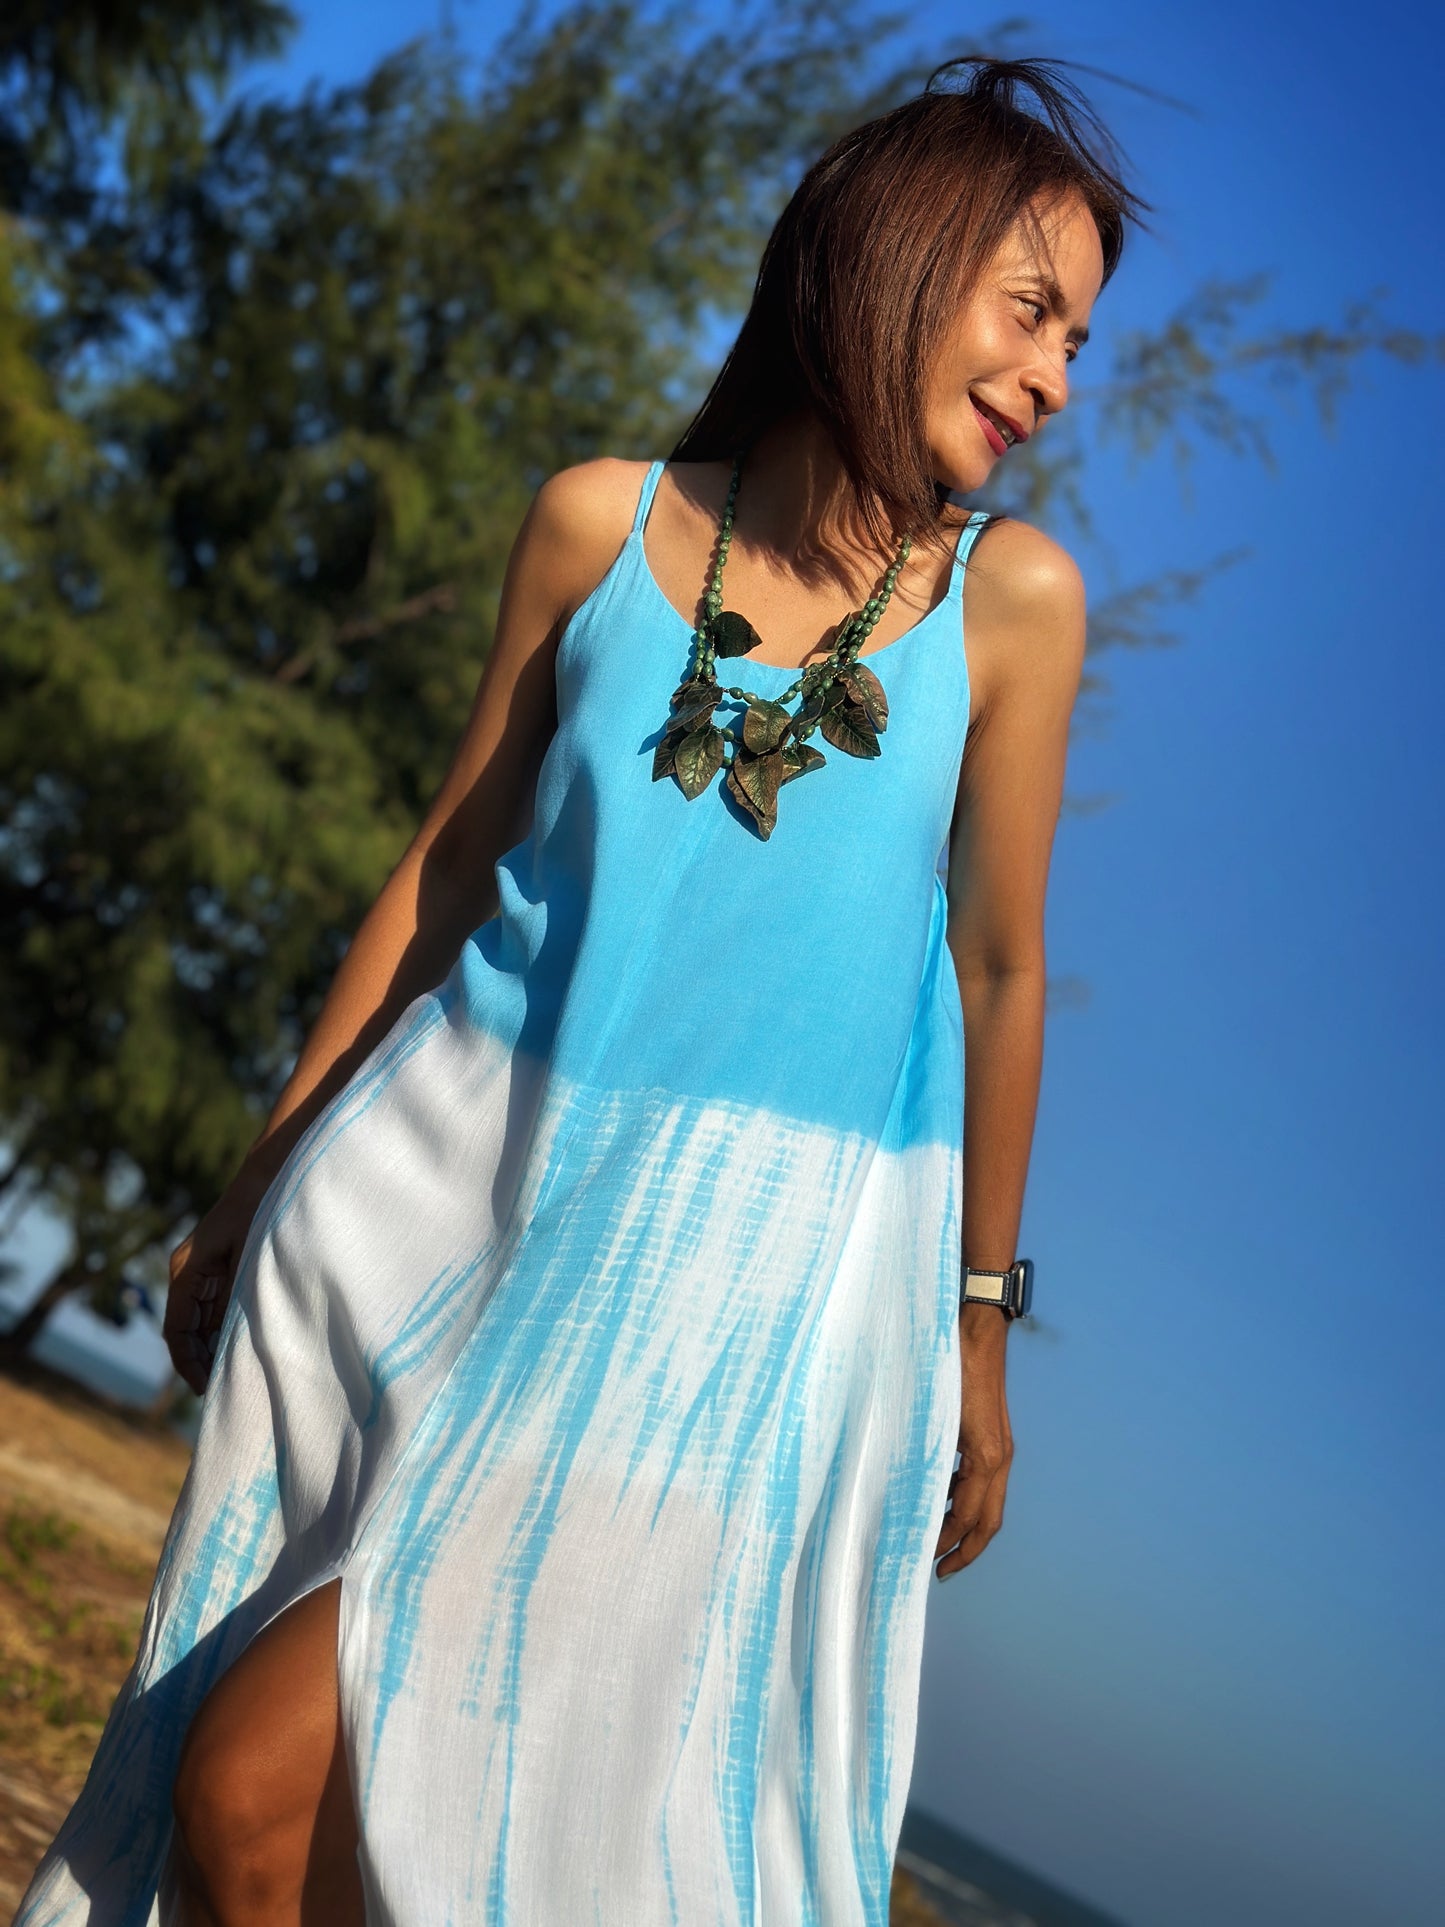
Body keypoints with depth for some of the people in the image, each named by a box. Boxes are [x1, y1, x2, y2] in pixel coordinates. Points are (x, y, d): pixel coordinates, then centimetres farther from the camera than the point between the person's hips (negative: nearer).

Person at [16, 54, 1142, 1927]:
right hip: (456, 1190, 3)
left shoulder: (1010, 595, -1)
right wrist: (261, 1180, 13)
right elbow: (449, 860, 9)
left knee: (272, 1769, -12)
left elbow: (1000, 964, 5)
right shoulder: (601, 521, 2)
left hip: (735, 1271, -2)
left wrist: (974, 1327, 12)